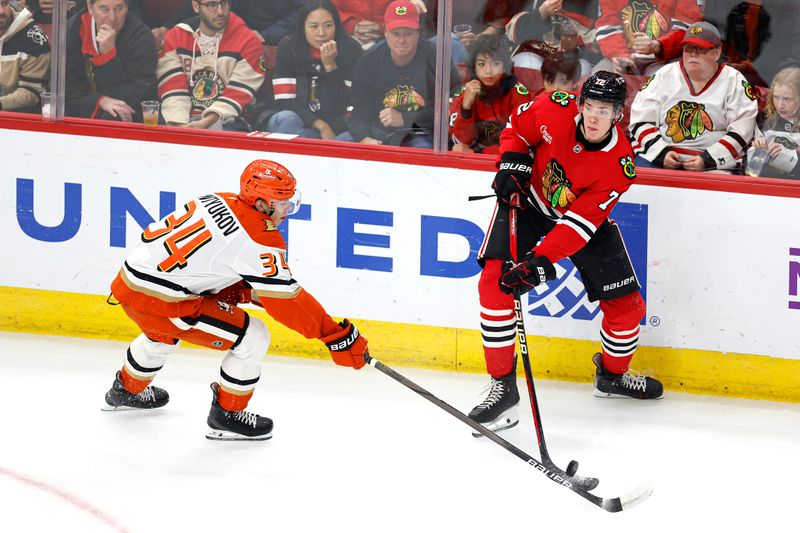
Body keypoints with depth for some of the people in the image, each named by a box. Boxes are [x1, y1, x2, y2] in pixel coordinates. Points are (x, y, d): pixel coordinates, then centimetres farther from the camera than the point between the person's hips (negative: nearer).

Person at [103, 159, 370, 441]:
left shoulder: (219, 201, 9)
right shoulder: (260, 236, -15)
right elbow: (286, 300, -15)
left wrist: (247, 291, 14)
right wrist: (336, 336, -11)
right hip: (159, 300, -9)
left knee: (164, 330, 41)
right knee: (253, 337, -2)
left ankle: (127, 389, 62)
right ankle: (227, 416, 12)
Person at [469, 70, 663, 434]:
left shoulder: (620, 165, -28)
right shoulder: (556, 109, -25)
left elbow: (580, 224, -31)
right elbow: (517, 126, -1)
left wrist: (540, 261, -39)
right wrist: (512, 161, -18)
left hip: (584, 213, 0)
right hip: (527, 198, 0)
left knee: (626, 304, -1)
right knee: (494, 283, -20)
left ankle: (613, 374, 31)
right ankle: (502, 387, -13)